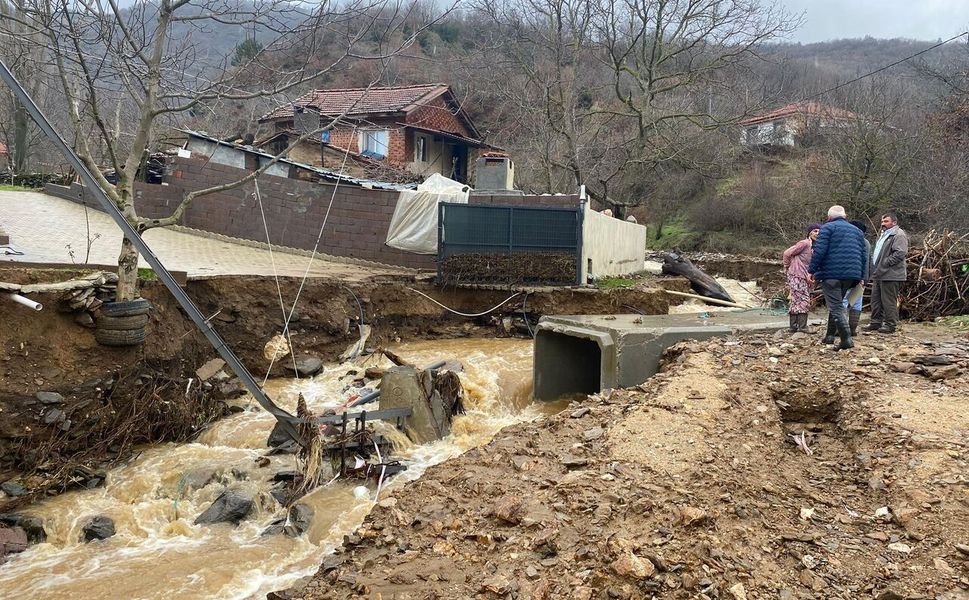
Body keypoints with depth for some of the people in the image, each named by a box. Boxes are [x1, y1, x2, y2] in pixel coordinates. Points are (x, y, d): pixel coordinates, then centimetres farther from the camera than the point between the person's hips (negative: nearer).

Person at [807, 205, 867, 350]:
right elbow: (863, 255, 16)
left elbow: (819, 251, -12)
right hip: (851, 274, 6)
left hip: (831, 274, -6)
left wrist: (812, 270, -8)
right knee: (837, 304, 20)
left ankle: (846, 339, -17)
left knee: (835, 306, -6)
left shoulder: (827, 228, 0)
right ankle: (830, 335, 23)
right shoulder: (857, 230, 19)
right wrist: (861, 277, 19)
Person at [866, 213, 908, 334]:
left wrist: (885, 263, -20)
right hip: (878, 274, 10)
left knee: (889, 301, -5)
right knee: (876, 300, 14)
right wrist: (875, 267, 15)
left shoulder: (899, 235, -10)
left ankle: (890, 324, 1)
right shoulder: (884, 234, 23)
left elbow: (900, 253, -22)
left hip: (890, 275, -10)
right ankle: (876, 322, 22)